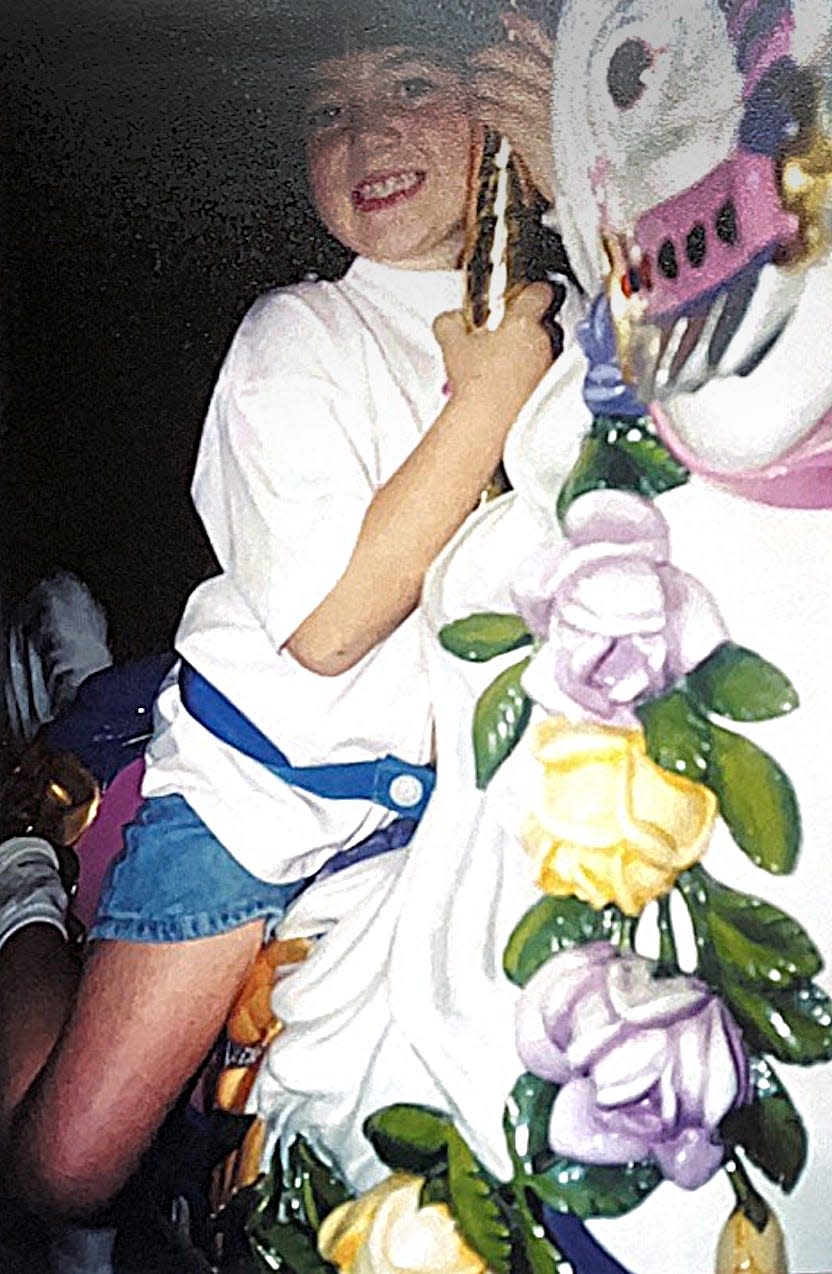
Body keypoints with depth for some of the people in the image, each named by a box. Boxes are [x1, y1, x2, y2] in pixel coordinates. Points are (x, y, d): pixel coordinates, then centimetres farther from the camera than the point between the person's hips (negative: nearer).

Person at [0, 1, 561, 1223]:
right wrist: (489, 393, -22)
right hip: (262, 778, -4)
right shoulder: (294, 333, -11)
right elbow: (327, 623, -22)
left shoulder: (549, 330, 3)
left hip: (442, 789, 5)